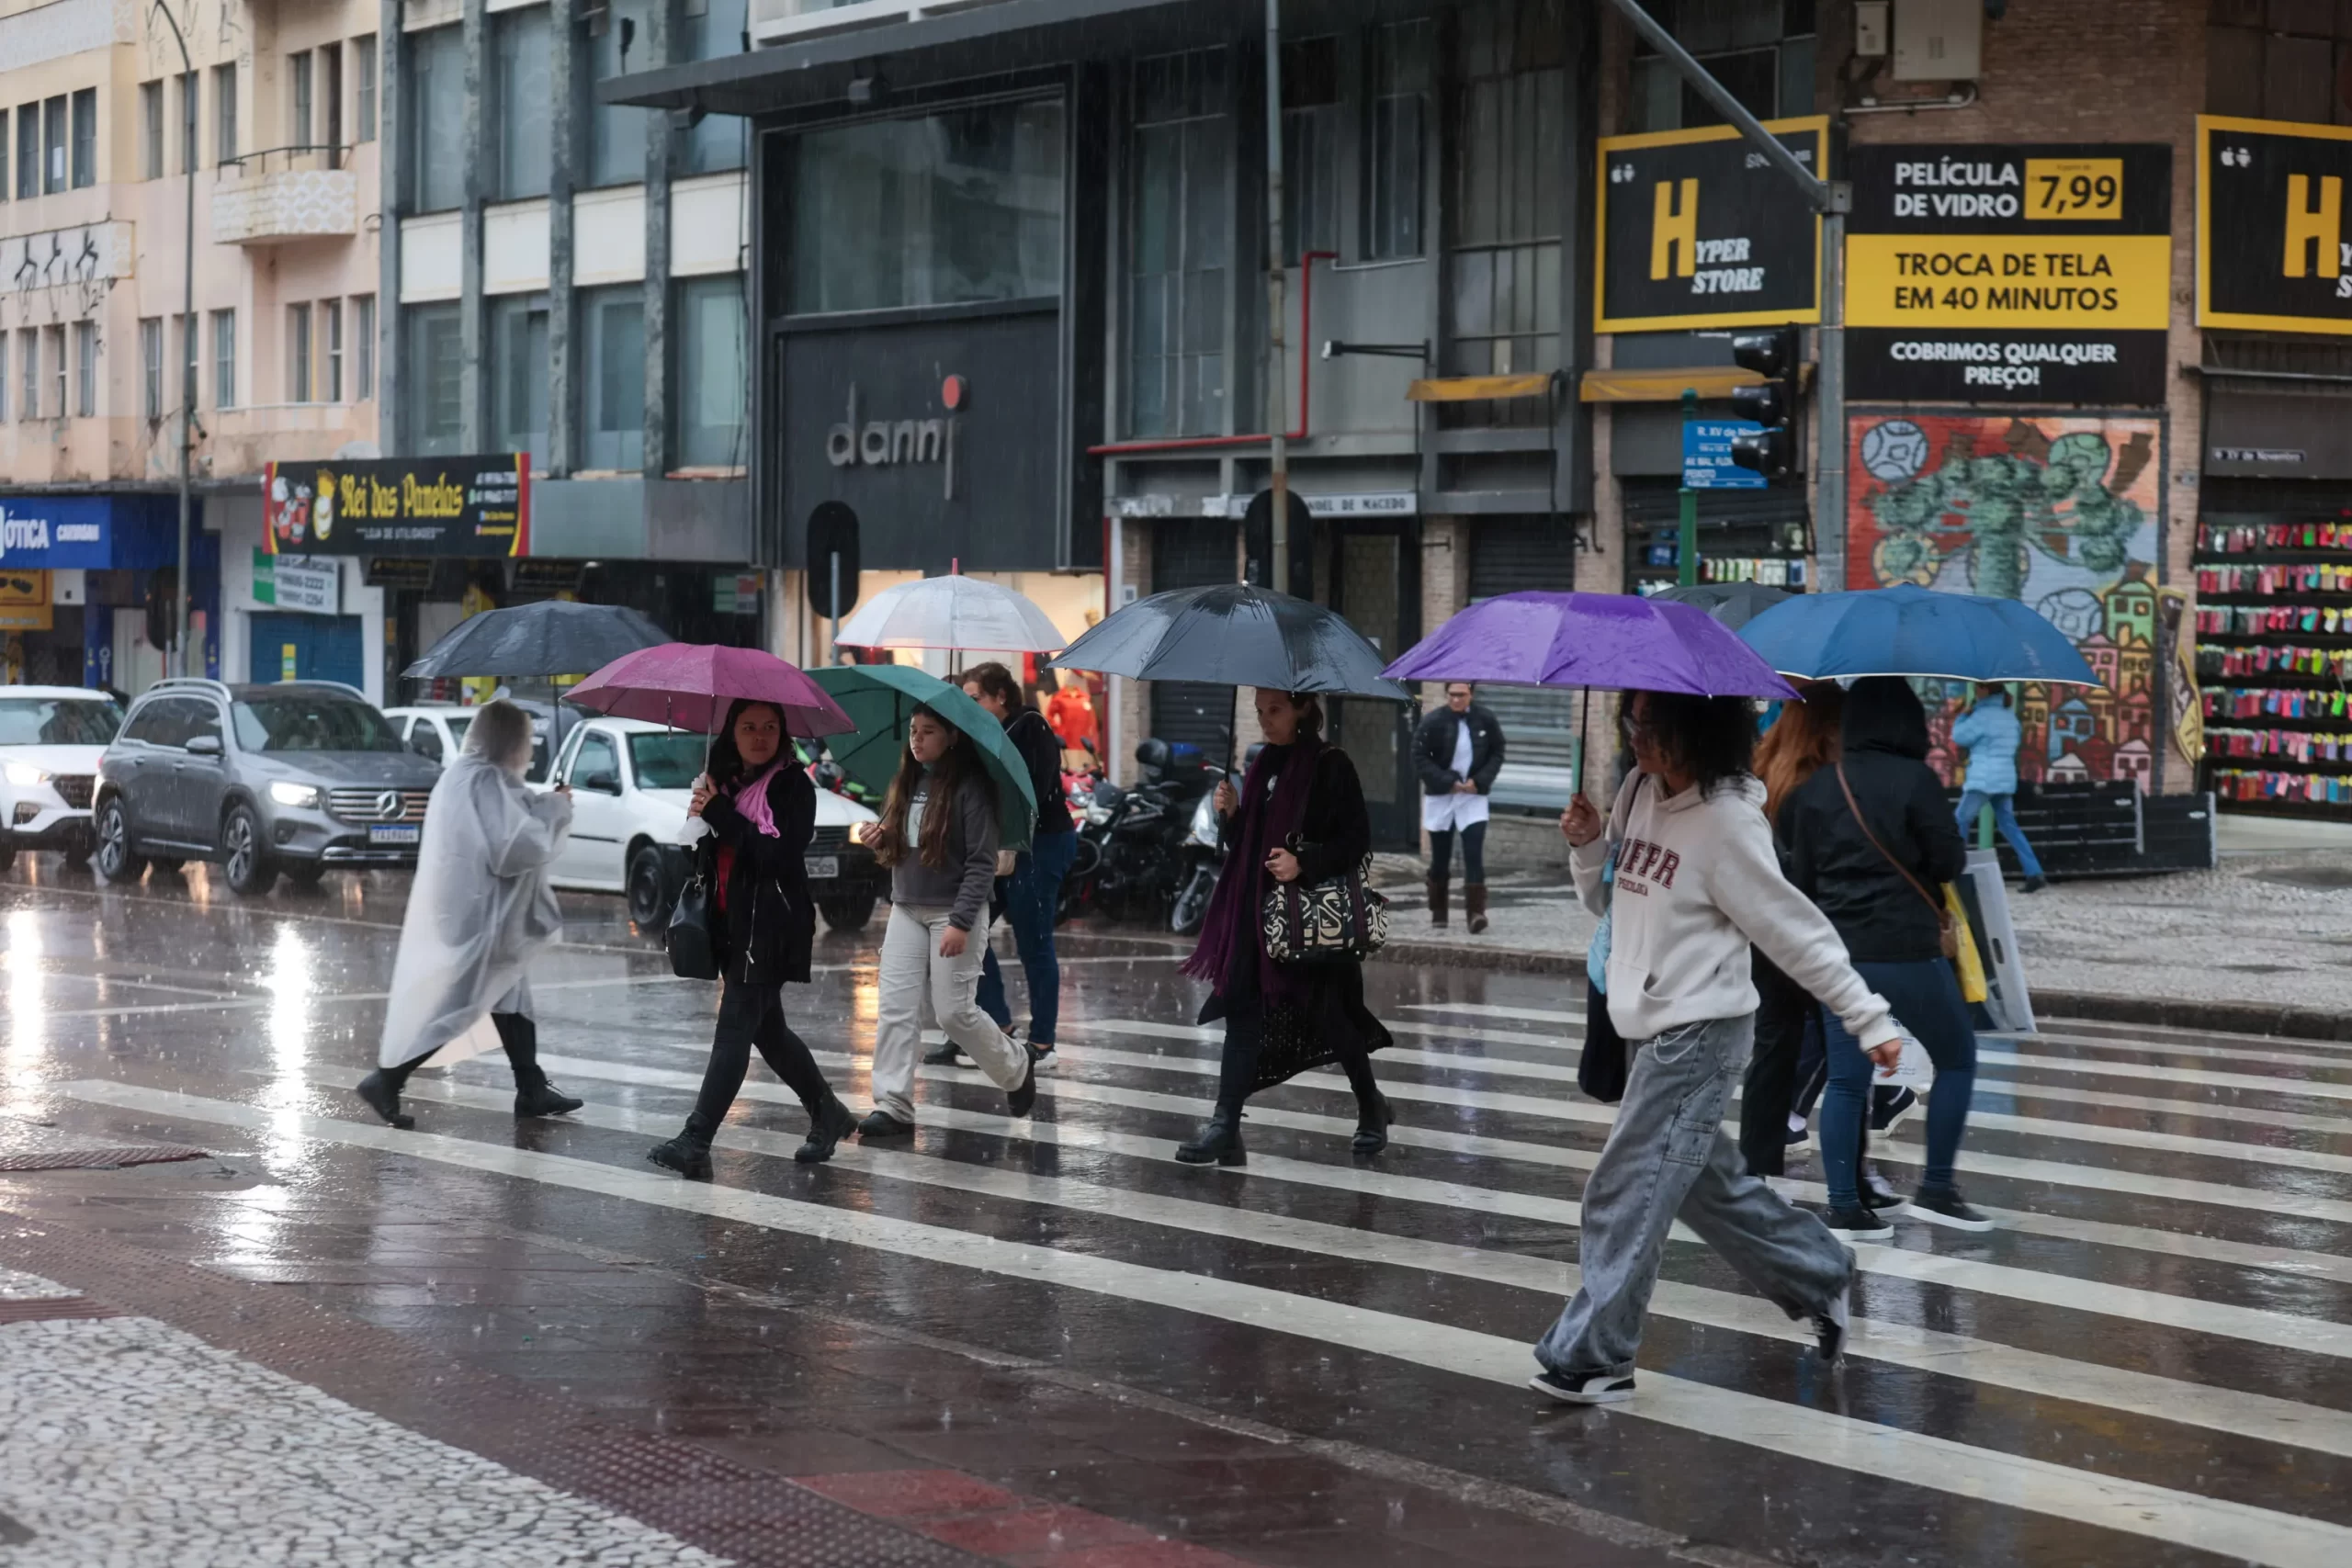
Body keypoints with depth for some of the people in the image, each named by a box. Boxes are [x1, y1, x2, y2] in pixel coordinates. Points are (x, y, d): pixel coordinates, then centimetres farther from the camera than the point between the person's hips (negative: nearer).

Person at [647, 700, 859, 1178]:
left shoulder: (792, 784, -8)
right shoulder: (726, 782, 14)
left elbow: (782, 853, -20)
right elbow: (710, 859, 21)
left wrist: (720, 815, -20)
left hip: (771, 930, -8)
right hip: (732, 924, 8)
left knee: (734, 1030, -10)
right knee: (766, 1029, 14)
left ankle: (695, 1142, -13)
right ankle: (828, 1114, 29)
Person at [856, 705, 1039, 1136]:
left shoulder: (970, 787, -11)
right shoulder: (905, 784, 10)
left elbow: (982, 862, -14)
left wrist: (961, 922, -20)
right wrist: (876, 840, -2)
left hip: (954, 911, -6)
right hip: (906, 909, 6)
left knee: (955, 1011, -1)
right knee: (894, 1008, -3)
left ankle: (1016, 1067, 24)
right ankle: (893, 1107, -3)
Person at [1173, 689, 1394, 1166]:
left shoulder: (1330, 766, -8)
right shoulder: (1263, 766, 12)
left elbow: (1357, 840, -11)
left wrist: (1304, 864, -22)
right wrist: (1231, 814, -2)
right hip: (1257, 911, 6)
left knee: (1327, 1014, 5)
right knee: (1242, 1010, -3)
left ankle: (1371, 1108, 28)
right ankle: (1225, 1127, -5)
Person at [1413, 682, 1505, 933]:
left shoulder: (1486, 721, -4)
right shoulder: (1433, 722, -10)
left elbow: (1497, 754, 5)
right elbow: (1419, 757, -9)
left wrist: (1480, 781, -10)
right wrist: (1447, 782, -16)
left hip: (1474, 796, 0)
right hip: (1440, 796, 0)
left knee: (1474, 853, -12)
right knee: (1440, 857, 8)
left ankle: (1475, 912, -15)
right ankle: (1437, 912, 23)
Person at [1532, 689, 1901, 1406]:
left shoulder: (1726, 821, -18)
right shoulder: (1637, 792, 5)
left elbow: (1794, 929, -13)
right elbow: (1610, 900, 17)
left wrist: (1869, 1017, -11)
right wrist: (1585, 845, -3)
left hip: (1698, 1033, -9)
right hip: (1647, 1026, 9)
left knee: (1628, 1192, -9)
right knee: (1704, 1180, 19)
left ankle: (1592, 1359, -5)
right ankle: (1819, 1277, 36)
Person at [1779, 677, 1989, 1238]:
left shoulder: (1816, 788, 5)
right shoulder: (1915, 781, -10)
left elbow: (1801, 873, 8)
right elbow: (1950, 860, -9)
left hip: (1837, 951, 5)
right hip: (1906, 949, -5)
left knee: (1846, 1077, 7)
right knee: (1956, 1056, 12)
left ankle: (1844, 1207, 4)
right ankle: (1936, 1188, 9)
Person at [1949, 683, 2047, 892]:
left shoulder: (1984, 715, -11)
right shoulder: (2010, 714, 13)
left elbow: (1960, 736, -8)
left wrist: (1963, 717, 10)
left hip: (1983, 779, -8)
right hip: (2005, 779, 8)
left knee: (1961, 822, 2)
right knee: (2009, 825, 11)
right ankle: (2035, 874, 3)